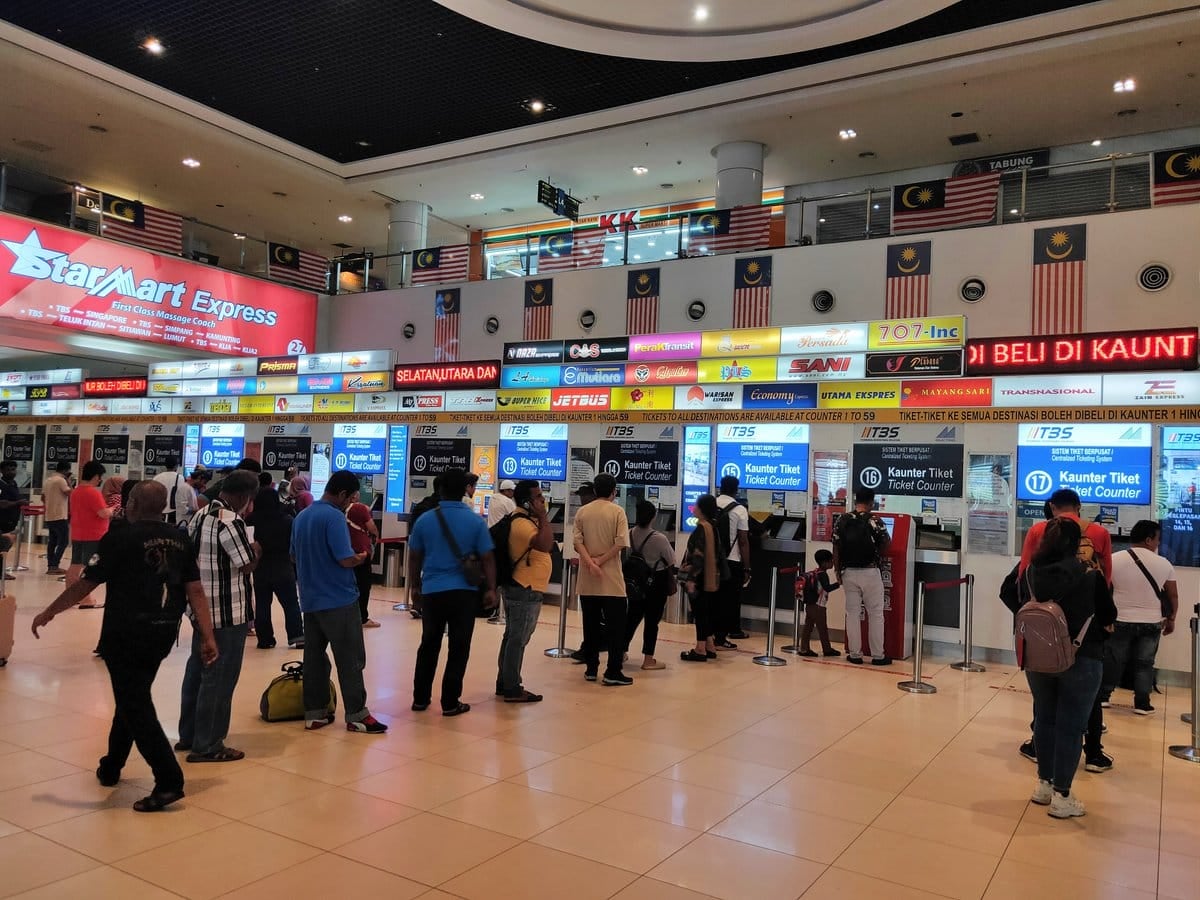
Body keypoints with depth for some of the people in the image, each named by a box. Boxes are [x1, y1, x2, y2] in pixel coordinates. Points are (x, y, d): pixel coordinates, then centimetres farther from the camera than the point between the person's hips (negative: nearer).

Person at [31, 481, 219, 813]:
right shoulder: (180, 539, 3)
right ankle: (110, 767, 38)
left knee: (136, 706, -1)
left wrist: (49, 612, 7)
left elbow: (86, 584, -9)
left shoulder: (120, 538, -11)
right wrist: (208, 637, -1)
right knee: (132, 697, 23)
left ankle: (169, 781, -7)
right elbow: (195, 591, -1)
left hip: (126, 633, -6)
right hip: (164, 632, 6)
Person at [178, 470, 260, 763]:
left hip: (202, 608, 9)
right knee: (219, 678, 0)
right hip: (228, 613, -9)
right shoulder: (230, 521, -20)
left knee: (197, 670, 18)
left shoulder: (200, 515, 8)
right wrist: (256, 550, 4)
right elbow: (247, 565, -15)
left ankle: (189, 735, 30)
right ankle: (207, 746, 8)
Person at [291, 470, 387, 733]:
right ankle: (356, 715, 3)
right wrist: (361, 558, -2)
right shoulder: (334, 517, -16)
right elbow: (346, 559, -21)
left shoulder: (301, 517, 11)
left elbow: (294, 556, 21)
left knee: (314, 657, 11)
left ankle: (314, 713, 15)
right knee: (350, 660, -1)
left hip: (310, 599, 8)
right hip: (339, 600, -8)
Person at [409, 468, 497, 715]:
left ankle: (420, 698, 21)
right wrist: (490, 589, 6)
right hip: (464, 591, -2)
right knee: (458, 648, 6)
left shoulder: (425, 520, 0)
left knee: (429, 645, 15)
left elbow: (414, 557, 7)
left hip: (432, 591, 2)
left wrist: (415, 586, 19)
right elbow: (487, 559, -4)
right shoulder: (476, 521, -6)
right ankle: (450, 702, 10)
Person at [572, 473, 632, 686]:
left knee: (591, 625, 12)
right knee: (616, 626, 1)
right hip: (611, 579, -4)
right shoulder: (617, 511, -3)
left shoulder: (582, 512, 7)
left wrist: (590, 563, -12)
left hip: (587, 580, 4)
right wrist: (600, 561, -11)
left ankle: (591, 669, 16)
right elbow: (621, 543, -13)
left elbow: (577, 542, -4)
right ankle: (613, 672, -2)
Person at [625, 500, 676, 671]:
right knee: (652, 620, 4)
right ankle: (648, 659, 10)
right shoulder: (659, 538, -19)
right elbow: (670, 564, -9)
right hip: (657, 582, -4)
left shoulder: (629, 535, -8)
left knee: (633, 617, 17)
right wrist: (672, 585, 7)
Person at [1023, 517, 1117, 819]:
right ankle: (1061, 796, 10)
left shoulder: (1033, 571, -5)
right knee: (1071, 726, 5)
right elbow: (1109, 616, 0)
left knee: (1045, 719, 16)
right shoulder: (1090, 575, -12)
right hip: (1081, 659, -3)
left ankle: (1044, 784, 26)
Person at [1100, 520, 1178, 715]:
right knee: (1145, 663, 11)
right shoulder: (1164, 564, -5)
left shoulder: (1114, 560, -10)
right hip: (1151, 623, 1)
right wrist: (1171, 619, 17)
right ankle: (1142, 703, 12)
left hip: (1120, 621, -1)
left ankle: (1103, 696, 20)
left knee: (1112, 659, 11)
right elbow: (1173, 596, 3)